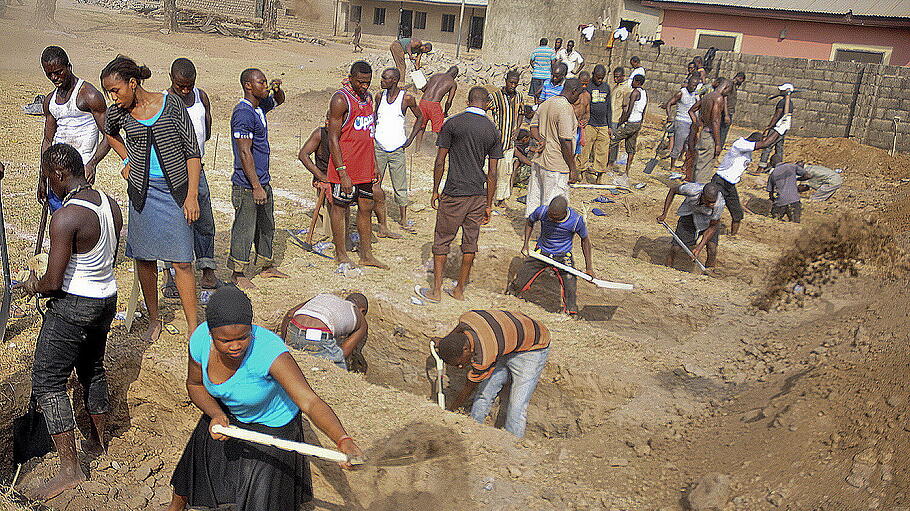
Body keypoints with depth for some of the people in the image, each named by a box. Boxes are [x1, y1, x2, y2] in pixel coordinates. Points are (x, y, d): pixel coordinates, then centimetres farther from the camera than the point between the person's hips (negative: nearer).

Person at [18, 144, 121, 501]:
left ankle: (70, 469, 2)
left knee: (47, 380, 1)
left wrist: (33, 285, 0)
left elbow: (52, 283, -22)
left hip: (72, 306, -8)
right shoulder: (111, 205, 0)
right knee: (92, 368, 24)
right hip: (107, 299, 8)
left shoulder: (65, 217, -24)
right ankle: (98, 441, 41)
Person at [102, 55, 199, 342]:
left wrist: (192, 195, -9)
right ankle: (154, 319, 26)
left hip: (176, 191, -3)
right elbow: (109, 133, 28)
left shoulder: (171, 104, -7)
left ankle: (193, 327, 4)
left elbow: (192, 151, -4)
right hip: (142, 192, 3)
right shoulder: (119, 112, 3)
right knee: (144, 259, 8)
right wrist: (127, 160, 13)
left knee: (181, 261, -4)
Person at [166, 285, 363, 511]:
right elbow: (195, 385, -6)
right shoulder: (200, 340, -26)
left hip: (272, 424, -4)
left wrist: (343, 440, -66)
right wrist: (217, 415, -25)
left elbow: (310, 402, -50)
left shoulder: (269, 350, -42)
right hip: (225, 411, 5)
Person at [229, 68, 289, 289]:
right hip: (246, 185, -9)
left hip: (263, 181, 9)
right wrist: (256, 186, -25)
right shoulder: (243, 113, -18)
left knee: (267, 227, 18)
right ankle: (237, 273, 11)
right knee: (245, 229, 0)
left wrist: (277, 89, 8)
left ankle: (267, 267, 31)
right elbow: (245, 153, -23)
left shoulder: (260, 106, 10)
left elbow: (279, 101, 33)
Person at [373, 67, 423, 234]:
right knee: (374, 186, -8)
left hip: (397, 150, -2)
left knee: (400, 188, 7)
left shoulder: (407, 98, -4)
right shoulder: (379, 96, 6)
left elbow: (420, 117, 10)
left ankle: (403, 219, 27)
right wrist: (372, 136, 13)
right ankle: (383, 227, -2)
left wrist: (410, 139, 4)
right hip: (378, 148, 2)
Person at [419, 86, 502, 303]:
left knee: (442, 240, 7)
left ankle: (436, 290, 9)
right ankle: (460, 289, 20)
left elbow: (440, 161, -4)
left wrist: (435, 190, 7)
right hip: (478, 195, 3)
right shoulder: (493, 130, 4)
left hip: (454, 194, -3)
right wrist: (489, 204, 11)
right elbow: (492, 173, 5)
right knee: (470, 242, 12)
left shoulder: (452, 123, -5)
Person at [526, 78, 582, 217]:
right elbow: (565, 142, -20)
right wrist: (573, 169, -14)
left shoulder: (545, 104, 11)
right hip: (556, 166, -9)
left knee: (533, 201, 15)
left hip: (538, 162, 9)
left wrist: (541, 140, -2)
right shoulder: (566, 108, -17)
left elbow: (533, 128, 17)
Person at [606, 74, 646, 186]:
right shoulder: (645, 94, 14)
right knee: (631, 150, 7)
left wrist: (621, 121, -9)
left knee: (611, 142, -3)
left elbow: (629, 110, -19)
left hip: (630, 122, -9)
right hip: (638, 123, 9)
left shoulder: (635, 92, -13)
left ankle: (609, 165, 1)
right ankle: (626, 174, 8)